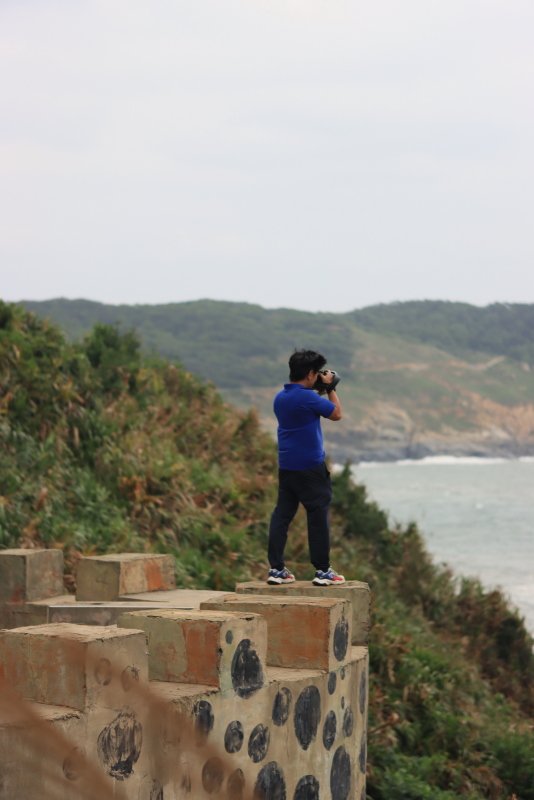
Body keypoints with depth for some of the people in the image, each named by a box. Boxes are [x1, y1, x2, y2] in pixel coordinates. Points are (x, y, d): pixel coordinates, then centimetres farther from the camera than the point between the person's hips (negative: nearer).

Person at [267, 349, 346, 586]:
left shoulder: (280, 398, 8)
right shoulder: (308, 398, -16)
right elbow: (336, 414, -6)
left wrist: (322, 390, 19)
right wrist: (330, 388, 5)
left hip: (286, 466, 7)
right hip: (310, 466, -7)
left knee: (282, 514, 7)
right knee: (318, 516, 1)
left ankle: (276, 568, 5)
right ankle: (323, 570, 4)